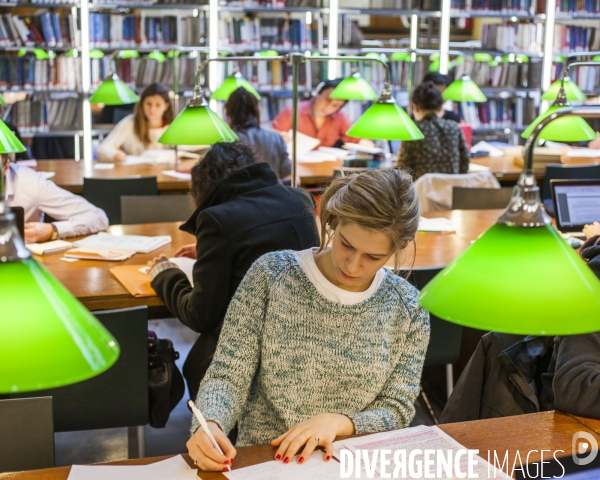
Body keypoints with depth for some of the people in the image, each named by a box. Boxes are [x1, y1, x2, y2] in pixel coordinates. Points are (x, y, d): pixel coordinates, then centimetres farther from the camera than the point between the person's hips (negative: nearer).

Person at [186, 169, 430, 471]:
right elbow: (228, 376, -6)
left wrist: (338, 422, -19)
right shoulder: (272, 274, -6)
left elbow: (398, 410, 0)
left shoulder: (409, 308, -2)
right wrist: (209, 425, -27)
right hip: (262, 460, 1)